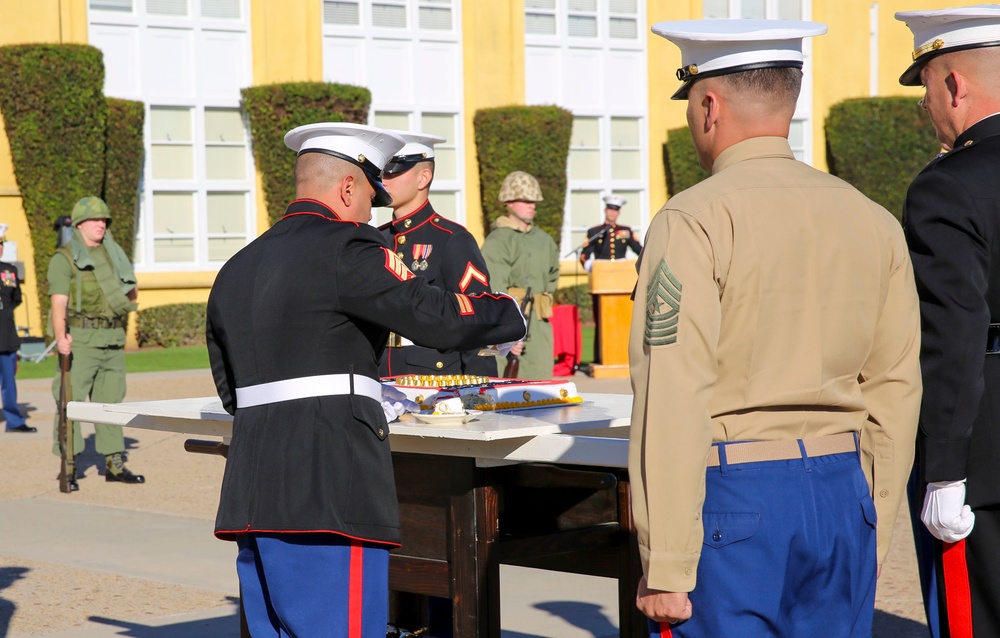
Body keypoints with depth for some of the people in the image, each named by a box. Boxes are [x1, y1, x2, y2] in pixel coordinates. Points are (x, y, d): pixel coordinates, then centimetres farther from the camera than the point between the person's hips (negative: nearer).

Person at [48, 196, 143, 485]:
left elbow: (131, 293, 30)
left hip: (112, 339, 6)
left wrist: (130, 292, 6)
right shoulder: (64, 258, -2)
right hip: (80, 339, -6)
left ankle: (114, 464, 15)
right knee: (72, 400, -8)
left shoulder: (113, 254, 17)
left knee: (110, 400, 10)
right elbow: (59, 300, -14)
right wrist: (61, 336, -29)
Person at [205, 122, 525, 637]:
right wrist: (509, 315, 8)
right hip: (330, 493, -8)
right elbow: (435, 317, -11)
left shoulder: (236, 270, 18)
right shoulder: (344, 249, -6)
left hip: (252, 494, 8)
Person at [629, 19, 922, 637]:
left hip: (732, 495, -6)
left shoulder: (695, 222, -9)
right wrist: (874, 534, 20)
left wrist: (665, 569, -12)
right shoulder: (875, 222, 9)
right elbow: (895, 389, 12)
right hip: (843, 495, 6)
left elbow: (672, 404, -14)